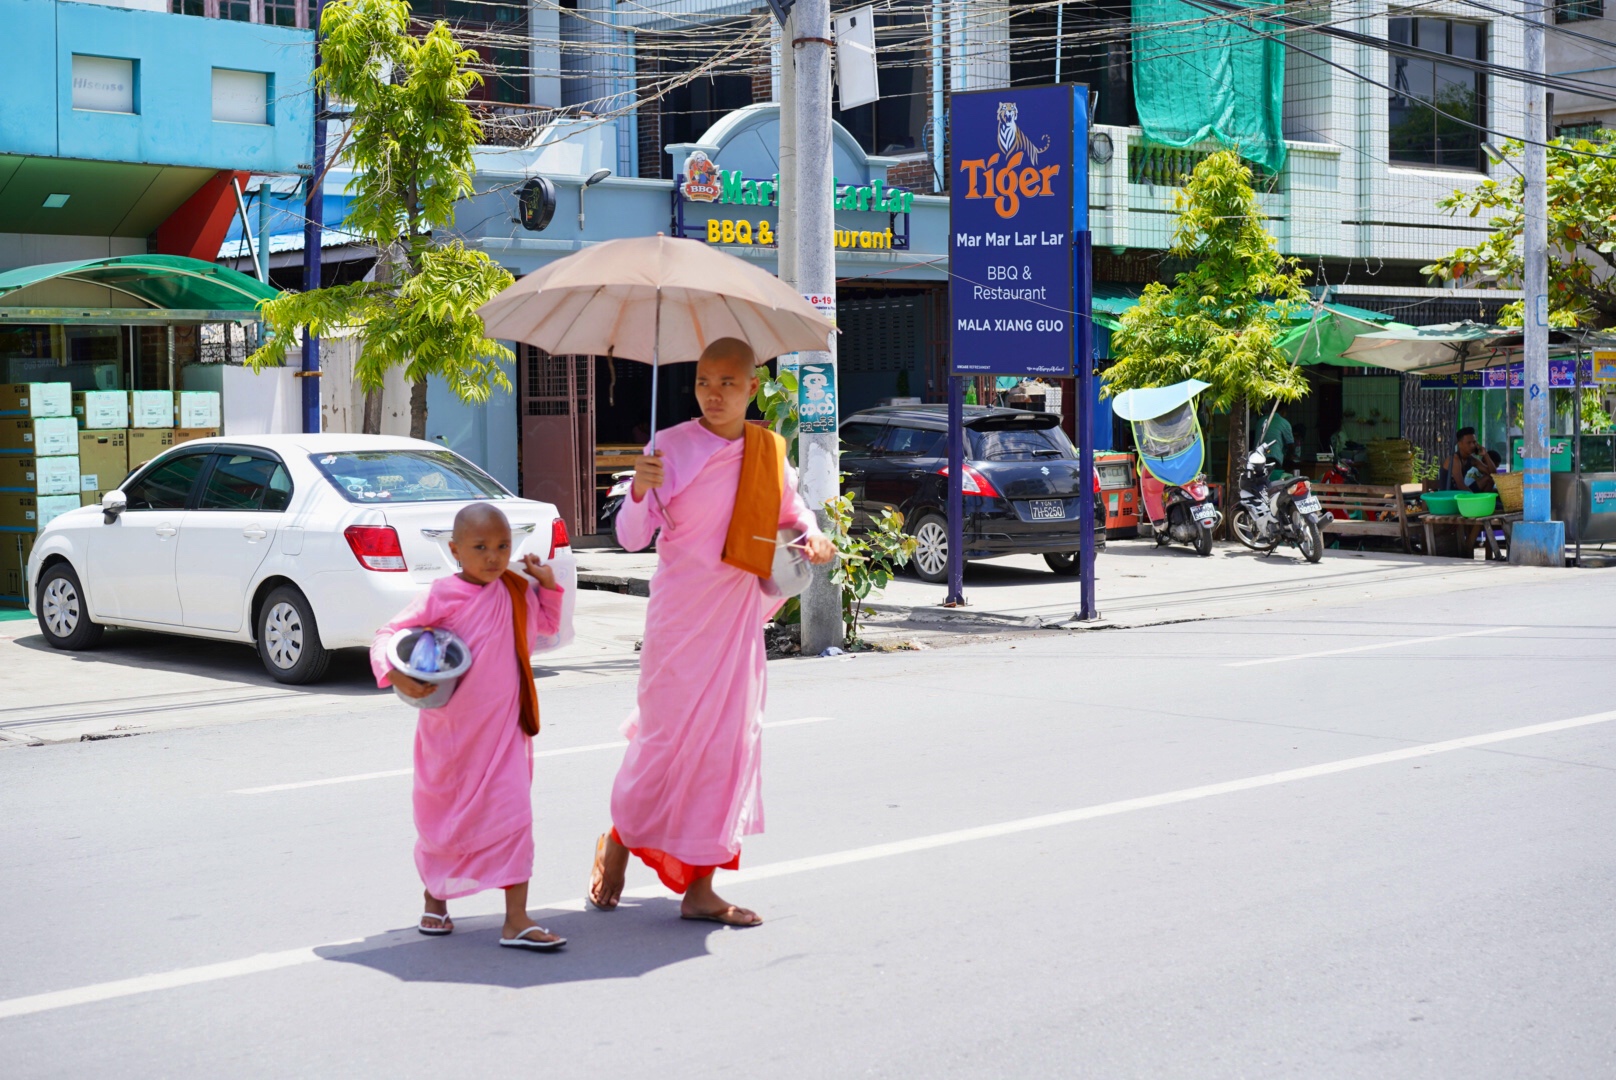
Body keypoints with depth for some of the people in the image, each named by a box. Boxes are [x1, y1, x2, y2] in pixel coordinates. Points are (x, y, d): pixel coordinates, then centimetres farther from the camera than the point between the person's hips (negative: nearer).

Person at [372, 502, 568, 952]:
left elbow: (547, 624, 22)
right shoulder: (443, 597, -13)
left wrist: (547, 585, 5)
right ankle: (435, 900, 38)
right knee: (442, 816, 13)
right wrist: (396, 674, -30)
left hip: (503, 729, 2)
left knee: (512, 814, -7)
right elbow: (388, 634, -12)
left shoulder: (518, 591, 2)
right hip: (450, 729, -2)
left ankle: (517, 921, -6)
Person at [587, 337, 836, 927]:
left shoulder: (770, 452, 5)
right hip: (680, 613, -4)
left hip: (739, 615, 4)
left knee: (729, 739, 3)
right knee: (669, 734, -2)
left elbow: (792, 509, 23)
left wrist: (812, 535, 1)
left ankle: (699, 888, 10)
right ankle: (618, 841, 28)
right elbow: (631, 537, -11)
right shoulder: (671, 447, -7)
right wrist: (640, 489, -30)